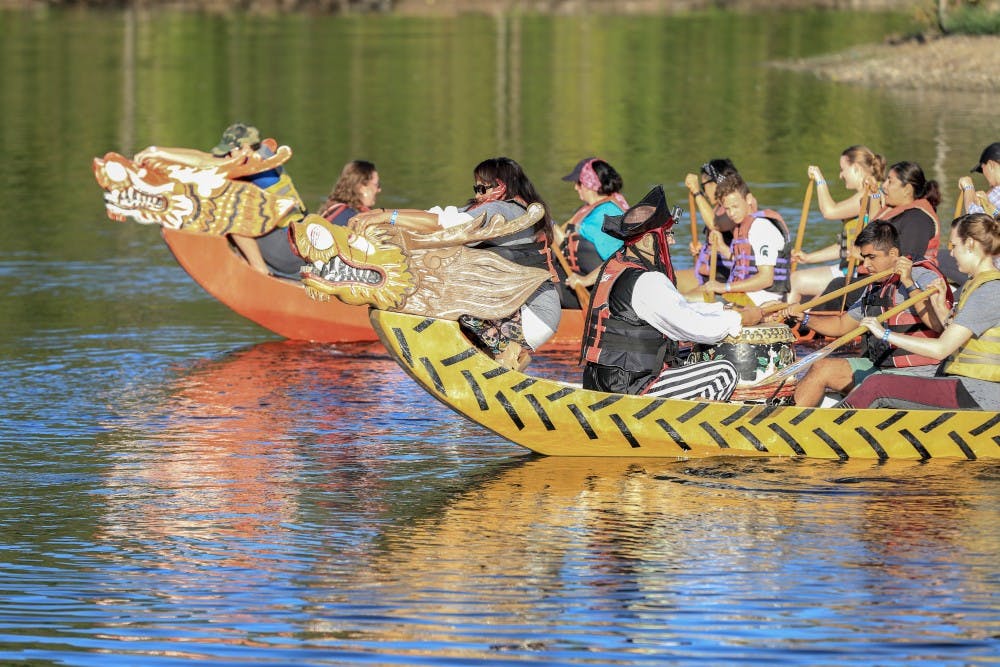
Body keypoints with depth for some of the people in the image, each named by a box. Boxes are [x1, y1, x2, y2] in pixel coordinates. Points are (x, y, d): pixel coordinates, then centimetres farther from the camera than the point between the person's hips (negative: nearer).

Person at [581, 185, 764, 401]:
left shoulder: (615, 265, 11)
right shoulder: (647, 282, -19)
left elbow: (678, 308, 18)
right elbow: (695, 328, -16)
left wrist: (725, 310, 13)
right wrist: (741, 319, -1)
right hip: (630, 388, -10)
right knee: (726, 373, -6)